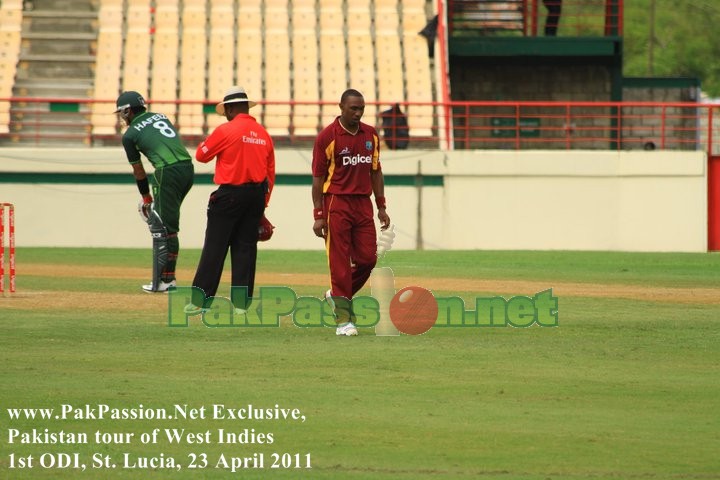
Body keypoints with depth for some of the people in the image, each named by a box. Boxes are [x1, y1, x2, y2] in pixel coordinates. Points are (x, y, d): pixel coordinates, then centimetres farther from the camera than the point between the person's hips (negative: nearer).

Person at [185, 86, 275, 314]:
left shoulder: (225, 131, -9)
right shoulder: (263, 134, 9)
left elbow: (201, 155, 1)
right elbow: (270, 173, 11)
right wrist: (262, 205, 17)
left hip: (230, 195, -5)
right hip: (256, 196, 5)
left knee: (215, 247, -1)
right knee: (245, 247, 9)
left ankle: (200, 300, -1)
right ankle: (242, 301, 7)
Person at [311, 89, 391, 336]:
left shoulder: (370, 135, 10)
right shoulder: (327, 137, -7)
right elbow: (318, 177, -6)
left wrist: (381, 207, 13)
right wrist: (318, 215, -11)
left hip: (363, 203, 5)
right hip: (337, 204, -5)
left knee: (368, 258, 2)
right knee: (340, 262, -5)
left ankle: (338, 295, 26)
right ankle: (343, 319, -2)